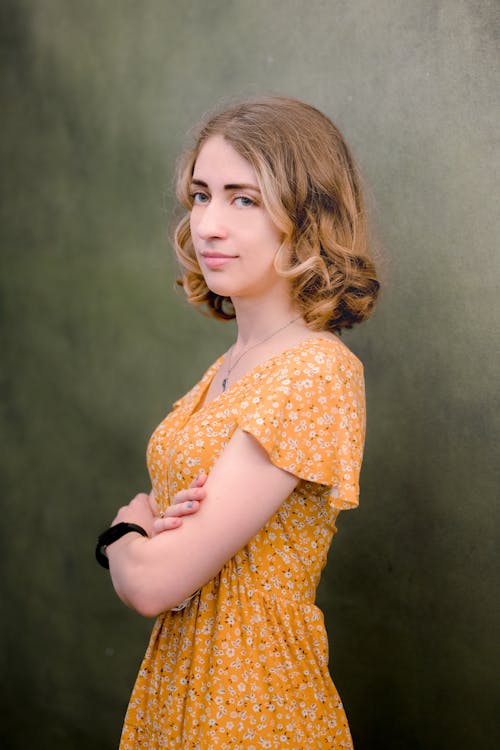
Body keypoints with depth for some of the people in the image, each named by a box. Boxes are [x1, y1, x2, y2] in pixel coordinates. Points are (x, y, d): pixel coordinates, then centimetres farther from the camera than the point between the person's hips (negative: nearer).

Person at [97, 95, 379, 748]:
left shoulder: (317, 373, -23)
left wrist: (123, 534, -4)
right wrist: (145, 518, -12)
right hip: (173, 681, 7)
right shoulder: (229, 366, 3)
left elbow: (153, 583, -25)